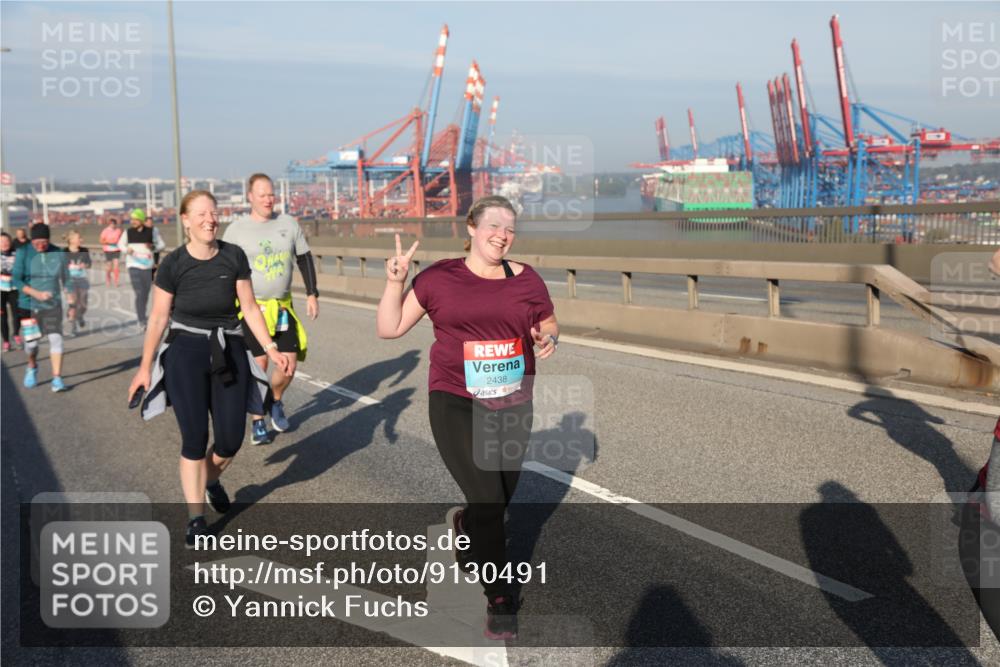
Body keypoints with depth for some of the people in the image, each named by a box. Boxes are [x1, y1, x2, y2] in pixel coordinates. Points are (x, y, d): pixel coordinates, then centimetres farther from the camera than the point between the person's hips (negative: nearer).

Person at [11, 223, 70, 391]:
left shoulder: (58, 254, -3)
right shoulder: (23, 253, -7)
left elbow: (65, 277, 9)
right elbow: (16, 280, -10)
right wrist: (36, 293, -23)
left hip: (52, 305, 0)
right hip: (28, 305, 0)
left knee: (55, 338, -11)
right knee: (31, 342, 4)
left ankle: (57, 379, -8)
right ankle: (32, 367, 36)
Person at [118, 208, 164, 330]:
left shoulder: (152, 232, 0)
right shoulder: (128, 232, 3)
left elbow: (162, 244, 6)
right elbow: (120, 244, 17)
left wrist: (153, 247, -15)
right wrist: (127, 249, -5)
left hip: (148, 266, 1)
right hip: (134, 266, -1)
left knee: (145, 294, 10)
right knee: (139, 294, -12)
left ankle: (141, 316, 30)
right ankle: (142, 321, -10)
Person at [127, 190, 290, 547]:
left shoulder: (234, 256, -3)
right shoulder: (173, 264, -7)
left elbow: (249, 308, 3)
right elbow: (158, 318, 0)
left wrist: (271, 348, -5)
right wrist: (145, 366, 3)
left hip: (228, 352, 2)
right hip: (186, 351, -2)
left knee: (231, 439, 1)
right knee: (195, 439, -5)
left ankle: (211, 480, 36)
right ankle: (196, 520, 8)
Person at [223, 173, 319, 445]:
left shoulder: (288, 224, 4)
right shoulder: (237, 229, -5)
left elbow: (304, 258, 11)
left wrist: (312, 294, 6)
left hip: (282, 307, 3)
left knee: (290, 364, 2)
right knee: (259, 365, -4)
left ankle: (275, 402, 32)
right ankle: (258, 422, 13)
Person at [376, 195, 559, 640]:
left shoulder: (526, 279, 3)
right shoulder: (440, 277, -2)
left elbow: (550, 325, 15)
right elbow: (389, 329, 1)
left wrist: (549, 339, -8)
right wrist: (395, 281, -13)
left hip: (512, 407, 3)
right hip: (456, 404, -3)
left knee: (498, 502, 14)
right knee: (487, 500, -12)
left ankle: (465, 526, 53)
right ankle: (499, 598, 9)